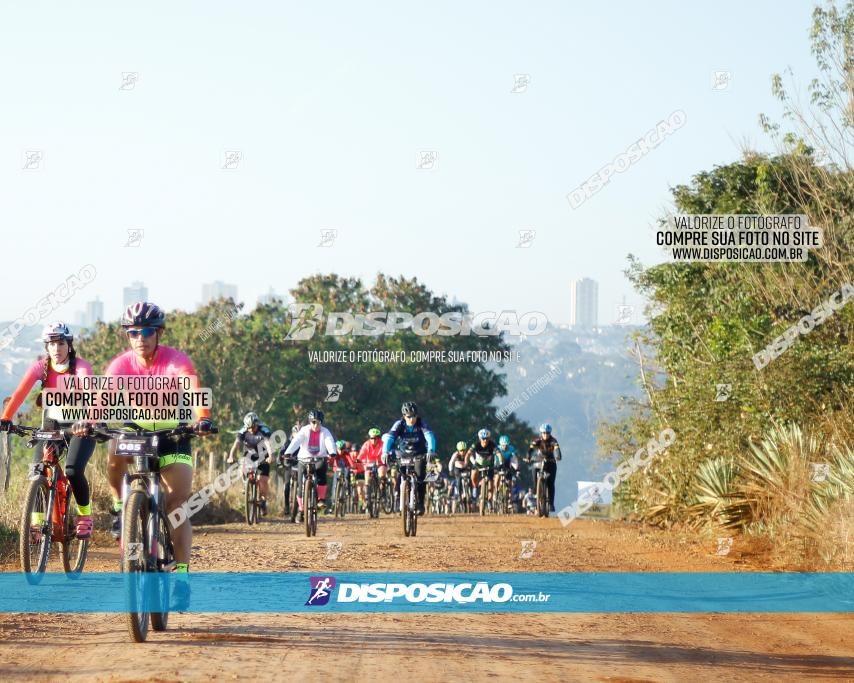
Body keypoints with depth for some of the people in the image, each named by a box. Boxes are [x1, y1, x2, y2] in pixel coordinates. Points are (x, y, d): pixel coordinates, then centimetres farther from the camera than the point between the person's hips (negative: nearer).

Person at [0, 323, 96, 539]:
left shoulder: (80, 366, -18)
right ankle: (37, 522, -2)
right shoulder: (41, 366, -11)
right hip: (52, 423, 3)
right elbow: (21, 391, -26)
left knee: (73, 471, -22)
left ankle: (85, 516, 1)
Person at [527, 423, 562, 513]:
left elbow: (557, 448, -34)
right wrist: (528, 457, -46)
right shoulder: (538, 441, -13)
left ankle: (551, 503, -7)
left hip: (551, 463, -1)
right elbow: (531, 448, -27)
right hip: (540, 463, 1)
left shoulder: (553, 441, -16)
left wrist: (558, 456, -56)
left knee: (550, 484, -11)